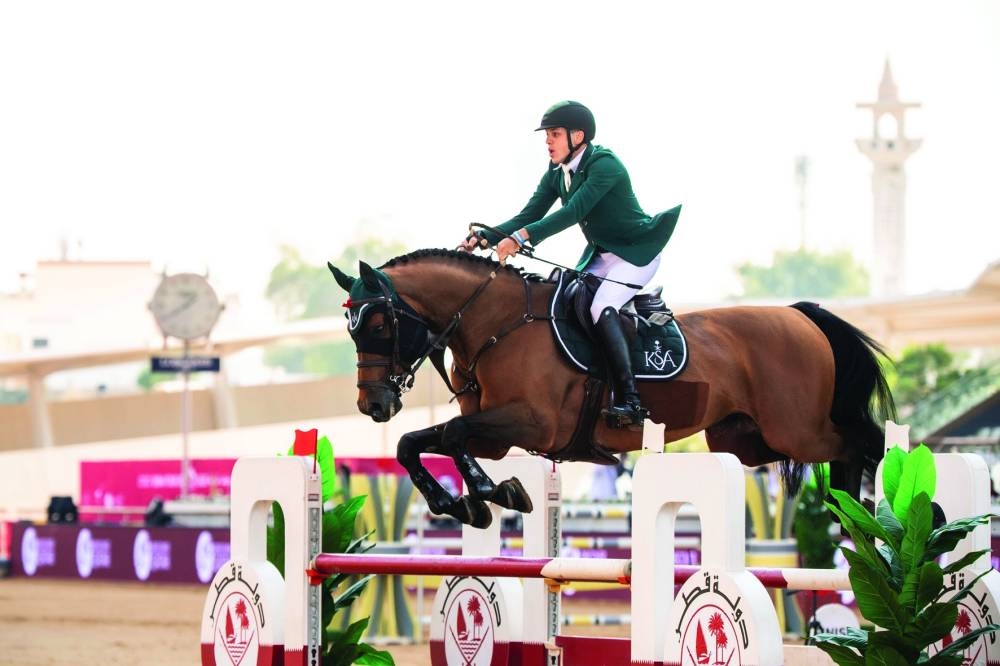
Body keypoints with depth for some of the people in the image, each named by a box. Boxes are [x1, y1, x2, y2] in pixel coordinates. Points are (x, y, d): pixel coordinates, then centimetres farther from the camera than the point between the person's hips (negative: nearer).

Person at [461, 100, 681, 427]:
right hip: (600, 253, 9)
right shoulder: (557, 172, 2)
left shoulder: (604, 165, -24)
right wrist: (483, 238, -15)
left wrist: (520, 237, -43)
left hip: (638, 252, -9)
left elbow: (573, 212, -35)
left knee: (602, 308, -27)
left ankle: (629, 402, -32)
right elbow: (530, 215, 0)